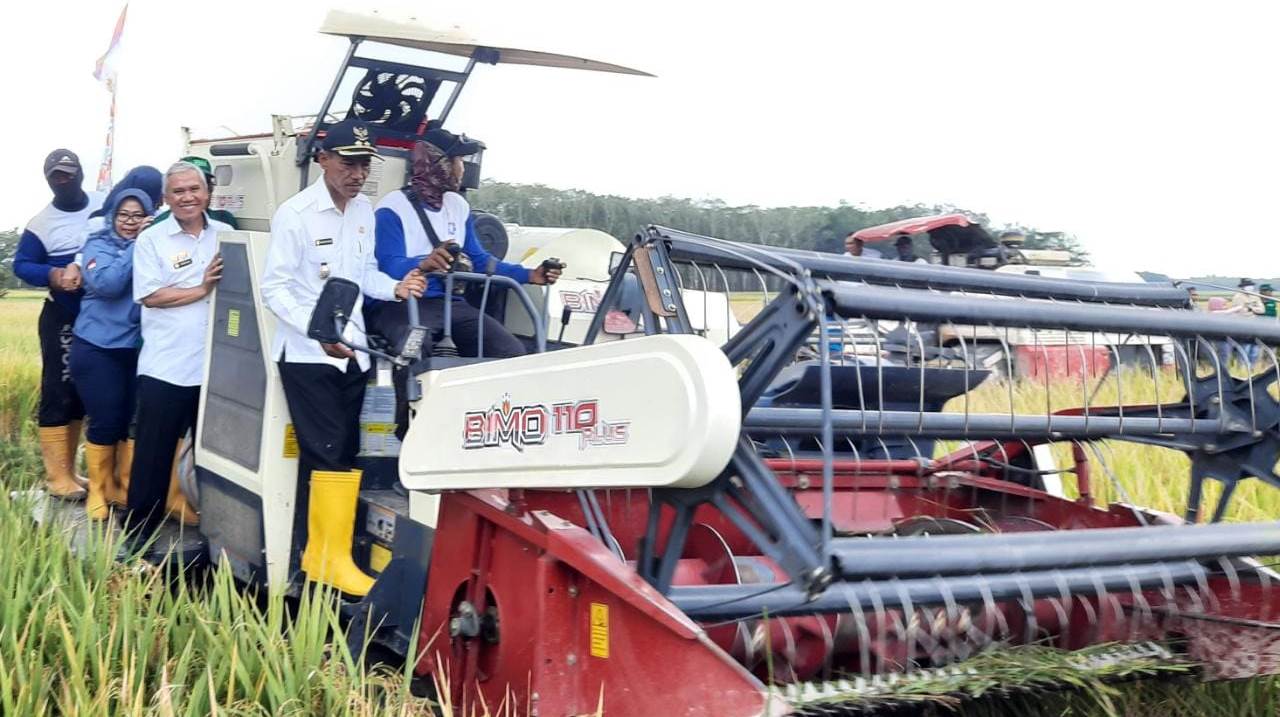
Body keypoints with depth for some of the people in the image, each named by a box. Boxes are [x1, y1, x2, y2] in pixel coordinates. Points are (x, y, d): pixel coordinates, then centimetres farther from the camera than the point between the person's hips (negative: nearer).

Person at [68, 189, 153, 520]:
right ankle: (98, 490, 16)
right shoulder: (99, 245, -2)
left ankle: (126, 487, 21)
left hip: (138, 349, 3)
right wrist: (136, 246, -19)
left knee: (135, 421, 4)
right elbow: (106, 283, -21)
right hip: (97, 349, -3)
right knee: (105, 422, -1)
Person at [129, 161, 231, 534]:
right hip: (166, 367, -3)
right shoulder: (151, 239, 0)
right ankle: (138, 534, 13)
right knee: (154, 453, 3)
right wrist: (202, 290, -14)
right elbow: (150, 295, -9)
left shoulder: (226, 234, 10)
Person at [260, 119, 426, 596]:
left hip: (351, 351, 7)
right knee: (327, 454, -8)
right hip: (306, 355, -7)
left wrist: (395, 288, -4)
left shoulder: (365, 211, 8)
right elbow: (275, 289, -13)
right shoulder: (295, 214, -12)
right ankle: (332, 559, 2)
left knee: (341, 456, 10)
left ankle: (316, 554, 20)